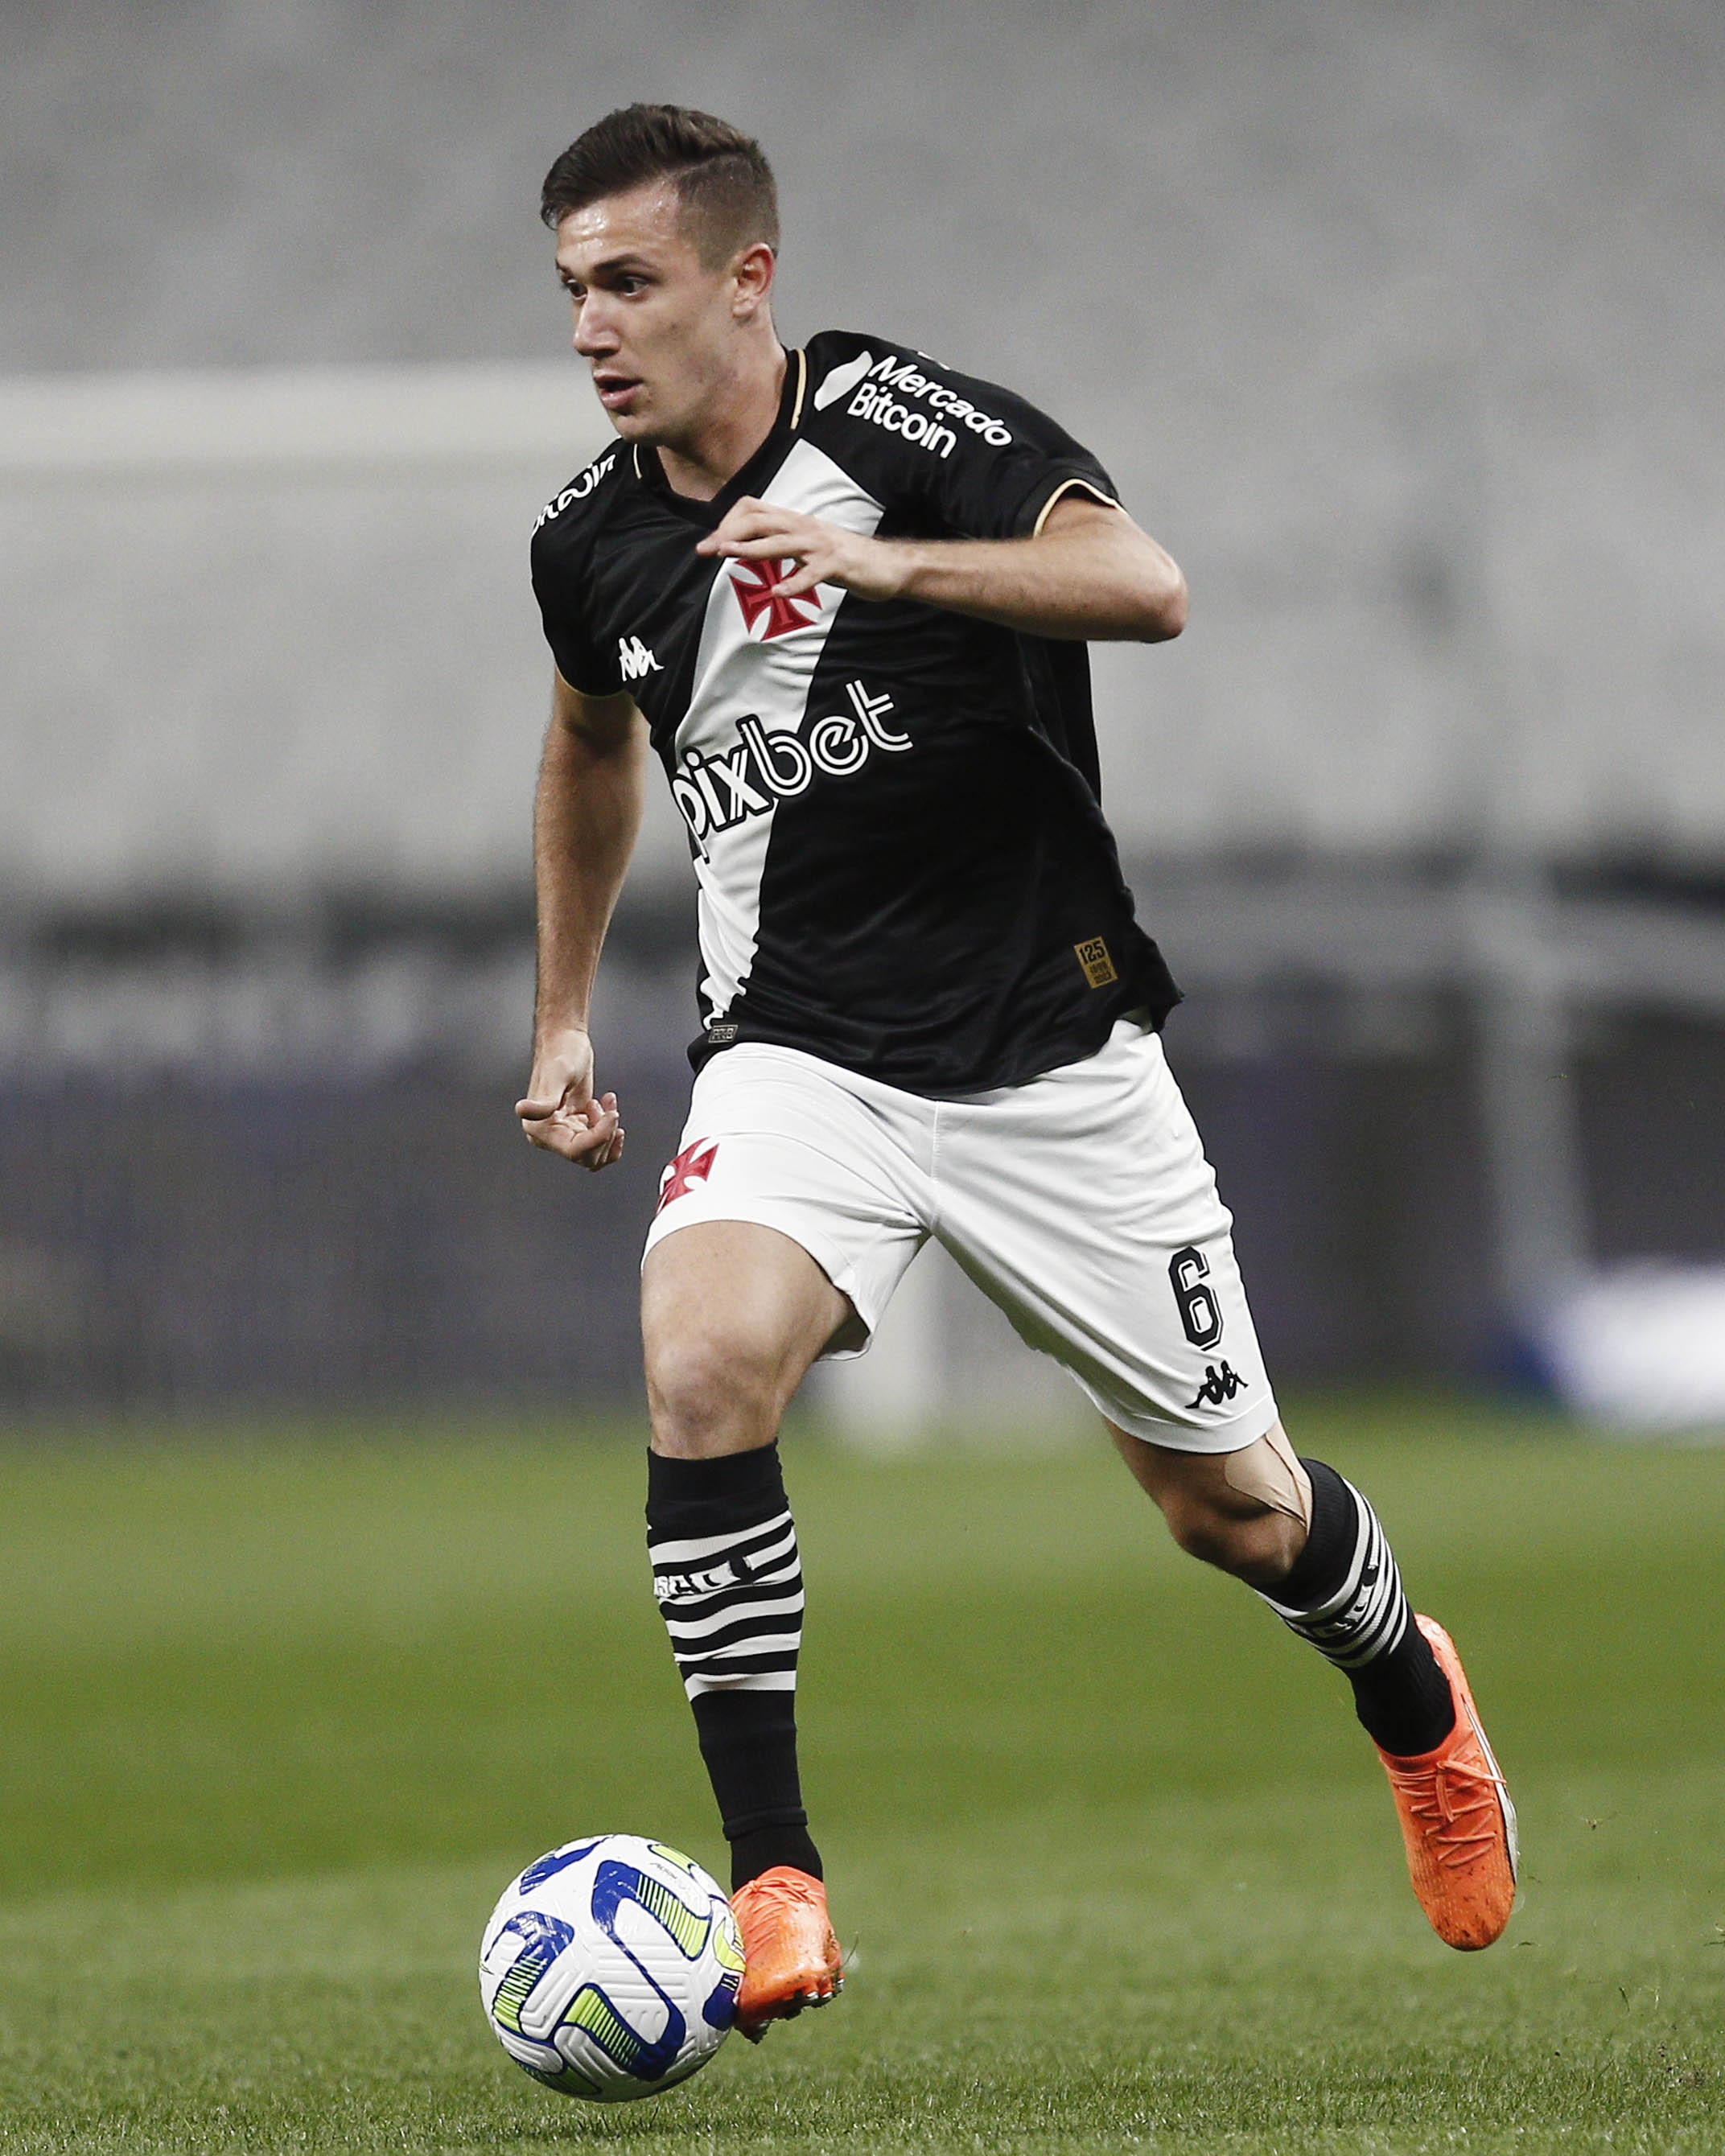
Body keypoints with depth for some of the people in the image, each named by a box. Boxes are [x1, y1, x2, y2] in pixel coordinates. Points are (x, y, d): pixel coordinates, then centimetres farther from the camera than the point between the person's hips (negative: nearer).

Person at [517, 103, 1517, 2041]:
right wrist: (562, 1017, 25)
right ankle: (772, 1881, -23)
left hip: (1048, 1054, -3)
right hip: (801, 1057, 3)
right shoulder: (592, 541, 1)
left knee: (1228, 1503, 9)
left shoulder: (910, 426, -14)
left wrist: (890, 562, -43)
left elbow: (1146, 588, -31)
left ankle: (1408, 1691, 44)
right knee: (701, 1365, -28)